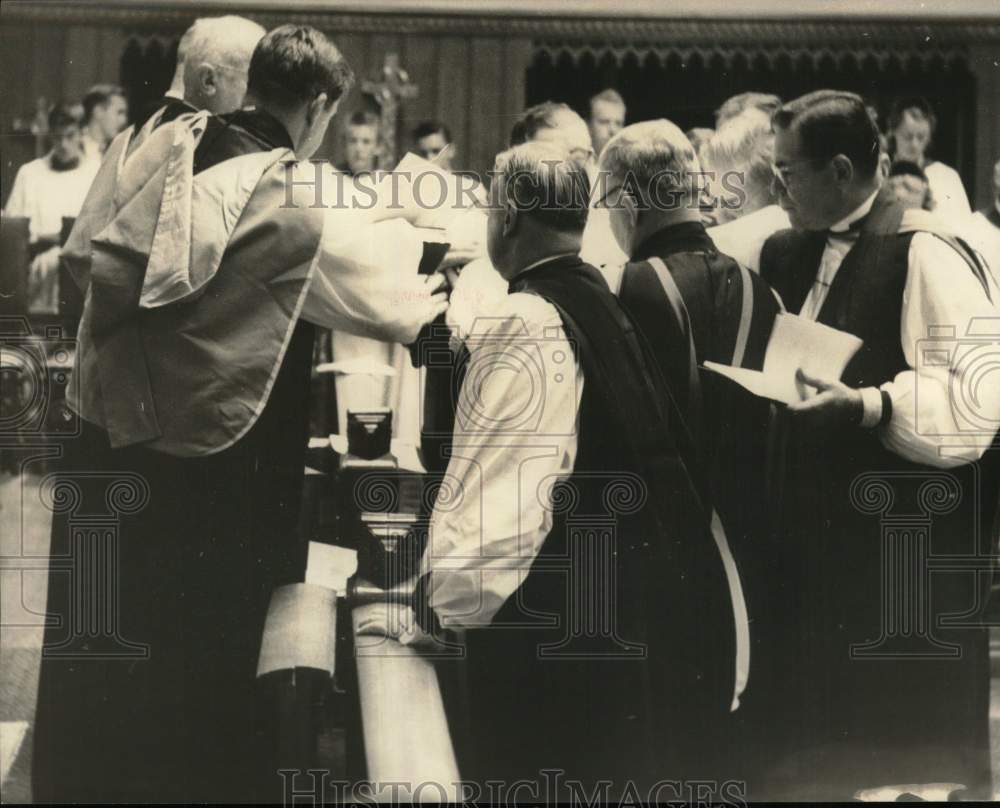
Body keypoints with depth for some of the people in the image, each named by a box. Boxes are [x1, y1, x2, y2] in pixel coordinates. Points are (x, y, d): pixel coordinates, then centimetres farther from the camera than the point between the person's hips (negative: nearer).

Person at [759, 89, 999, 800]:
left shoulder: (926, 254, -14)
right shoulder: (789, 255, 10)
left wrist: (867, 405, -29)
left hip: (905, 556, -8)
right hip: (820, 541, 8)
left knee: (909, 755, 0)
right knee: (818, 760, 14)